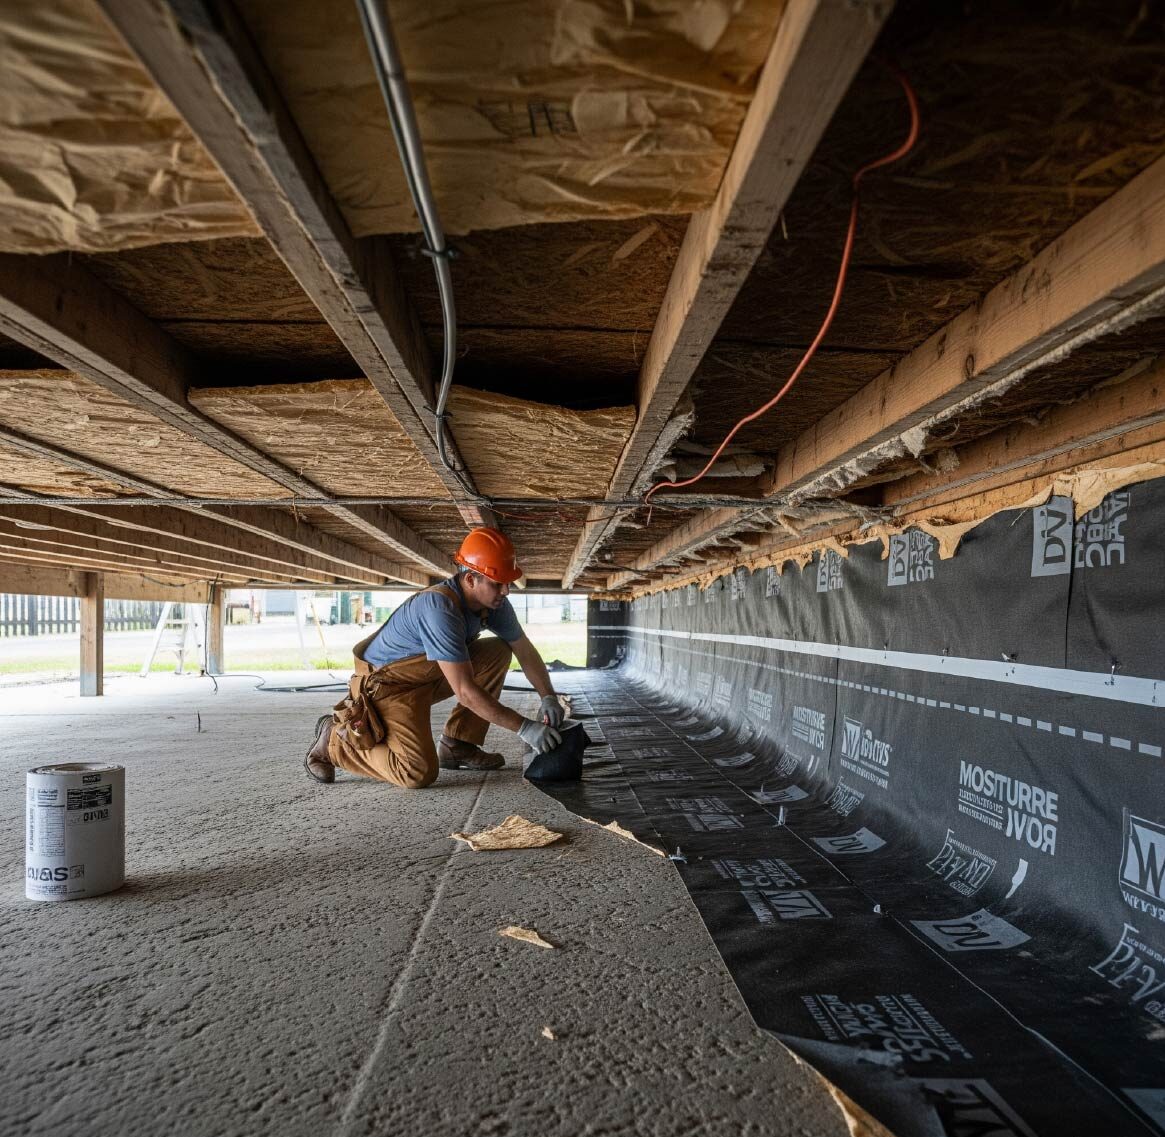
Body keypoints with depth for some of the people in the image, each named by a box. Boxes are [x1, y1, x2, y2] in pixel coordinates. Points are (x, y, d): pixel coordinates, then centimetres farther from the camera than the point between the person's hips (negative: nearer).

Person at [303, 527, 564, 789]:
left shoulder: (494, 601, -9)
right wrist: (524, 728, -31)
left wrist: (549, 697, -8)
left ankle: (457, 746, 1)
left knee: (499, 651, -6)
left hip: (432, 674, 9)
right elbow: (465, 691, -35)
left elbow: (526, 651, 5)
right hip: (390, 682, -8)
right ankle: (335, 738, 1)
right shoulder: (440, 608, -34)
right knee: (419, 774, -22)